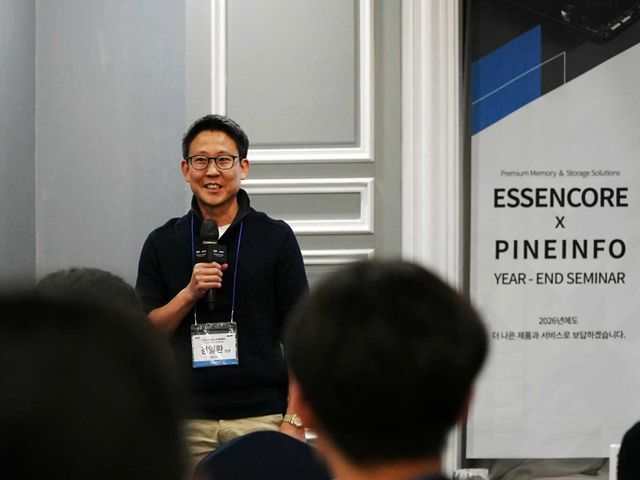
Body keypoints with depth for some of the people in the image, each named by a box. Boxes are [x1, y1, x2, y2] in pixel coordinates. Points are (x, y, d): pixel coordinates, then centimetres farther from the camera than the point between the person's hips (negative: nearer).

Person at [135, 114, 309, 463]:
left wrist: (295, 420, -4)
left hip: (260, 417, -1)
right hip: (187, 421, 1)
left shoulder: (276, 238, 4)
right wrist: (189, 293, -10)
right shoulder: (162, 243, 9)